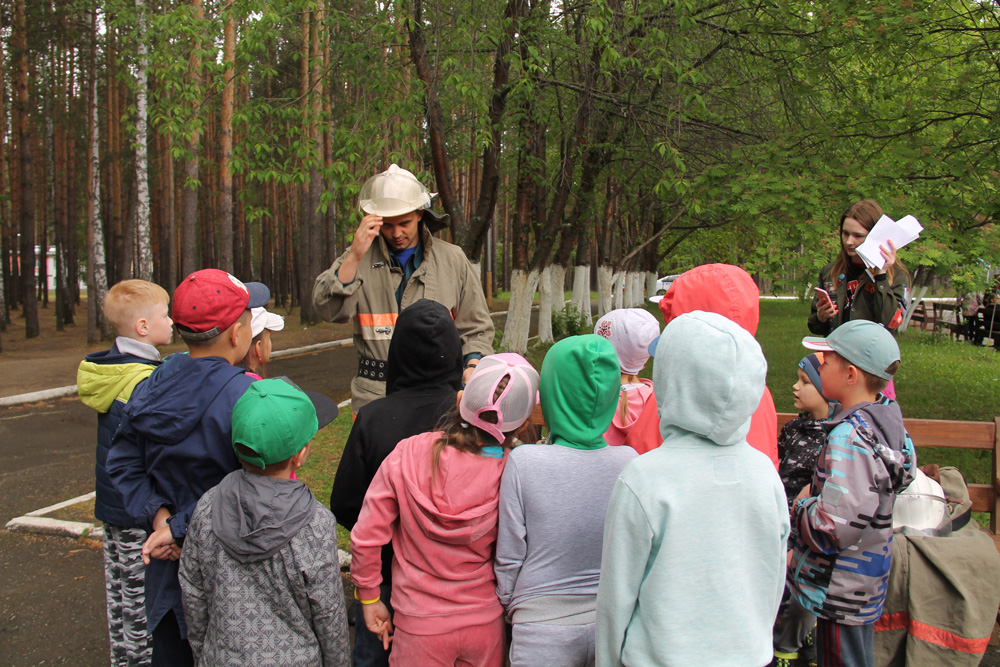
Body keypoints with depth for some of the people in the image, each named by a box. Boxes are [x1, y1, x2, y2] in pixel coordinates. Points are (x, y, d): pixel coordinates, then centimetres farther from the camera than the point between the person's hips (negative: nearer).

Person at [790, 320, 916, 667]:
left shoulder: (849, 436, -26)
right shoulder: (885, 420, 2)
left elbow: (832, 529, -31)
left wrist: (801, 505, -11)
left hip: (841, 594, -9)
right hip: (866, 583, 9)